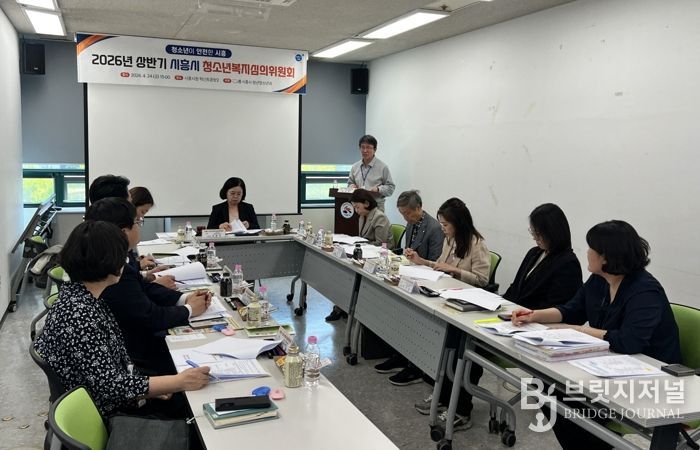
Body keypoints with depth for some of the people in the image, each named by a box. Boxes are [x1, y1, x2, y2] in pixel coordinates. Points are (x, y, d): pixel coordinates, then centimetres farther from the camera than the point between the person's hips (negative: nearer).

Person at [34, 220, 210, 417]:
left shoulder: (77, 294, 0)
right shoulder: (80, 315, -28)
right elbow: (109, 386, -27)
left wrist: (148, 385, 0)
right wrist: (181, 382, -25)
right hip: (106, 418, -8)